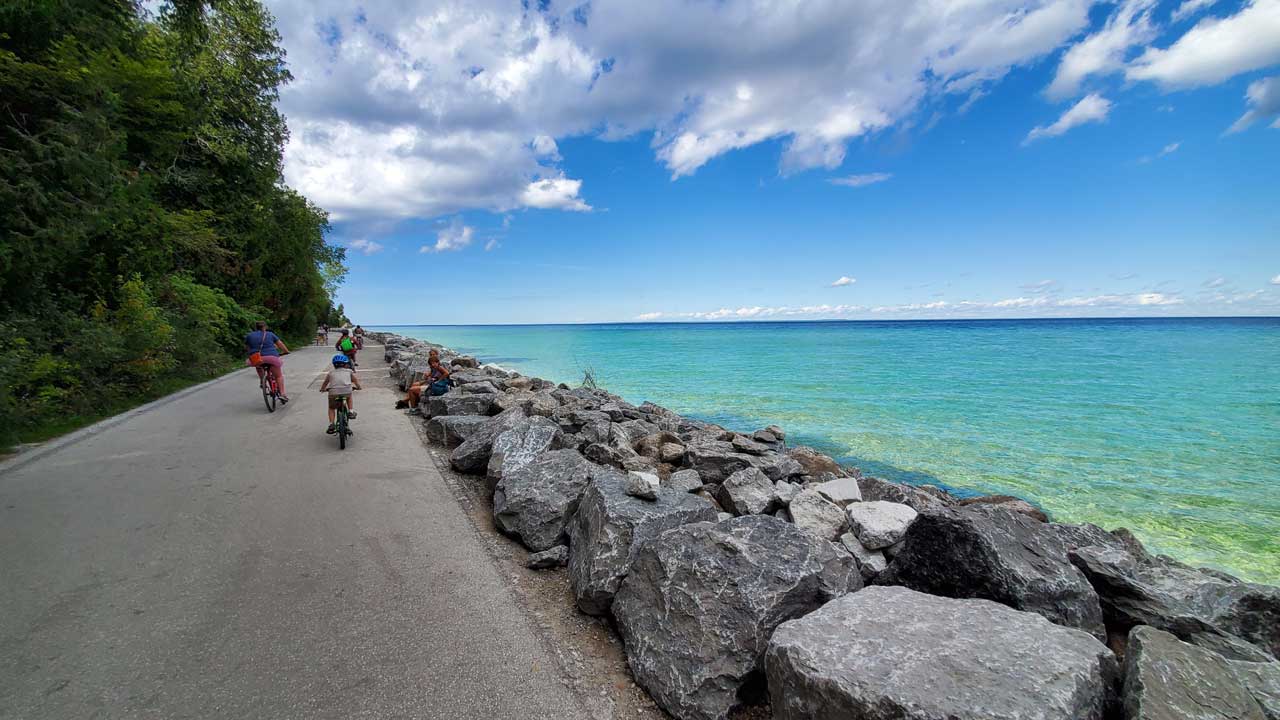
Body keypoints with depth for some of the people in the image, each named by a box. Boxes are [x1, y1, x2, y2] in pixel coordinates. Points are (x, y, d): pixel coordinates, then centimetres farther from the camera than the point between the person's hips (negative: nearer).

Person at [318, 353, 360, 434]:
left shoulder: (330, 373, 23)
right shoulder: (349, 371, 21)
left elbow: (325, 383, 33)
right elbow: (355, 380, 34)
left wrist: (322, 389, 53)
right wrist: (358, 387, 53)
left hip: (333, 392, 1)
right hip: (347, 391, 0)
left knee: (331, 408, 21)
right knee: (349, 396, 35)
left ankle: (331, 424, 5)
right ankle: (351, 411, 21)